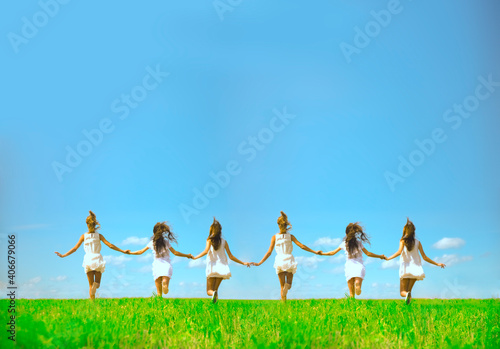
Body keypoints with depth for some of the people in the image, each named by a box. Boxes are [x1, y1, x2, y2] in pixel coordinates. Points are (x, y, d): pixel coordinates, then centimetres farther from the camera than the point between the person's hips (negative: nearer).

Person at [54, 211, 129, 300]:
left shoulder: (84, 236, 0)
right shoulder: (99, 236, -1)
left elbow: (75, 248, 1)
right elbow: (110, 245, -4)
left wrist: (63, 255, 10)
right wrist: (123, 251, 1)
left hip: (88, 260, 0)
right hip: (98, 259, 0)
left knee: (90, 285, 9)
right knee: (97, 283, 9)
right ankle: (95, 285, -27)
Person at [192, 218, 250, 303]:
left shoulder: (210, 240, 2)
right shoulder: (224, 242, 9)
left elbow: (206, 251, -16)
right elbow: (231, 257, 7)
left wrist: (195, 257, -15)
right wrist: (243, 263, 14)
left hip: (212, 268, -3)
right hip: (222, 269, 3)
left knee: (209, 291, 2)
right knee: (215, 289, 14)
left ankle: (213, 293, -32)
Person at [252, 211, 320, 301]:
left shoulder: (274, 237, 1)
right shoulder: (290, 236, 1)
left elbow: (269, 252, -1)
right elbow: (302, 246, -4)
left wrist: (259, 263, 4)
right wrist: (314, 252, 2)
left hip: (280, 261, 0)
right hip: (289, 261, 0)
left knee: (282, 286, 9)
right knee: (289, 284, 8)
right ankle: (287, 286, -28)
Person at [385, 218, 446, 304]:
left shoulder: (403, 240, 1)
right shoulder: (417, 242, 9)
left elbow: (399, 251, -17)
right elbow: (425, 257, 7)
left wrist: (388, 258, -17)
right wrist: (437, 264, 15)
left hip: (405, 269, -3)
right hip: (415, 269, 3)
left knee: (402, 292, 2)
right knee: (408, 290, 14)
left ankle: (407, 294, -32)